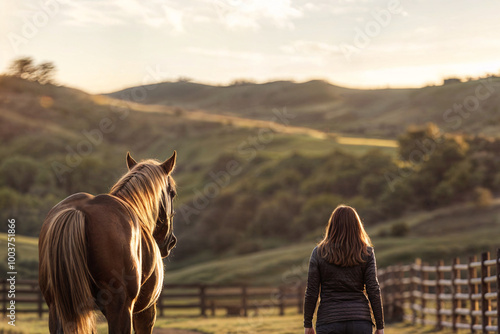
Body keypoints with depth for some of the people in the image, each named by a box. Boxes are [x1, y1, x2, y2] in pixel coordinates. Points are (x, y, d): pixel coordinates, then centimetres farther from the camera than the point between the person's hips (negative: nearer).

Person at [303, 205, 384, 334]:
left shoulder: (319, 253, 0)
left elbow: (311, 292, 0)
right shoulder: (367, 253, 1)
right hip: (360, 319, 1)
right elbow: (373, 290, -1)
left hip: (329, 320, -1)